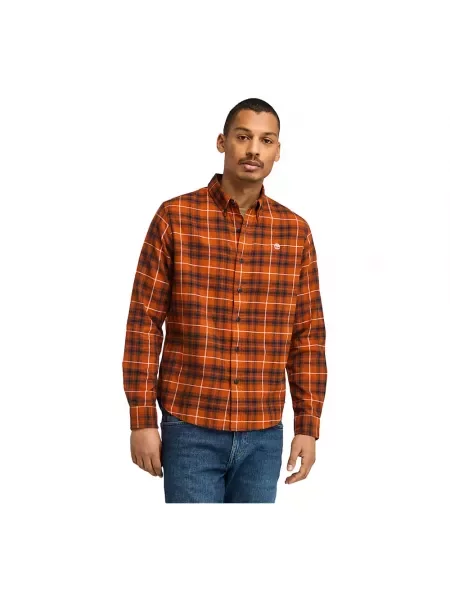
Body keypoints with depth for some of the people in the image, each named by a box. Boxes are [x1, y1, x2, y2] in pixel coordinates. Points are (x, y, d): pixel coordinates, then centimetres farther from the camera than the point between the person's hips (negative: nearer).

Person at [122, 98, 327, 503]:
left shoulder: (295, 231, 4)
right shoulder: (175, 217, -4)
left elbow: (308, 335, 7)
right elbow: (144, 323, -3)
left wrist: (308, 425, 4)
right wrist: (142, 419, -6)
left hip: (264, 435, 3)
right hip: (190, 428, -3)